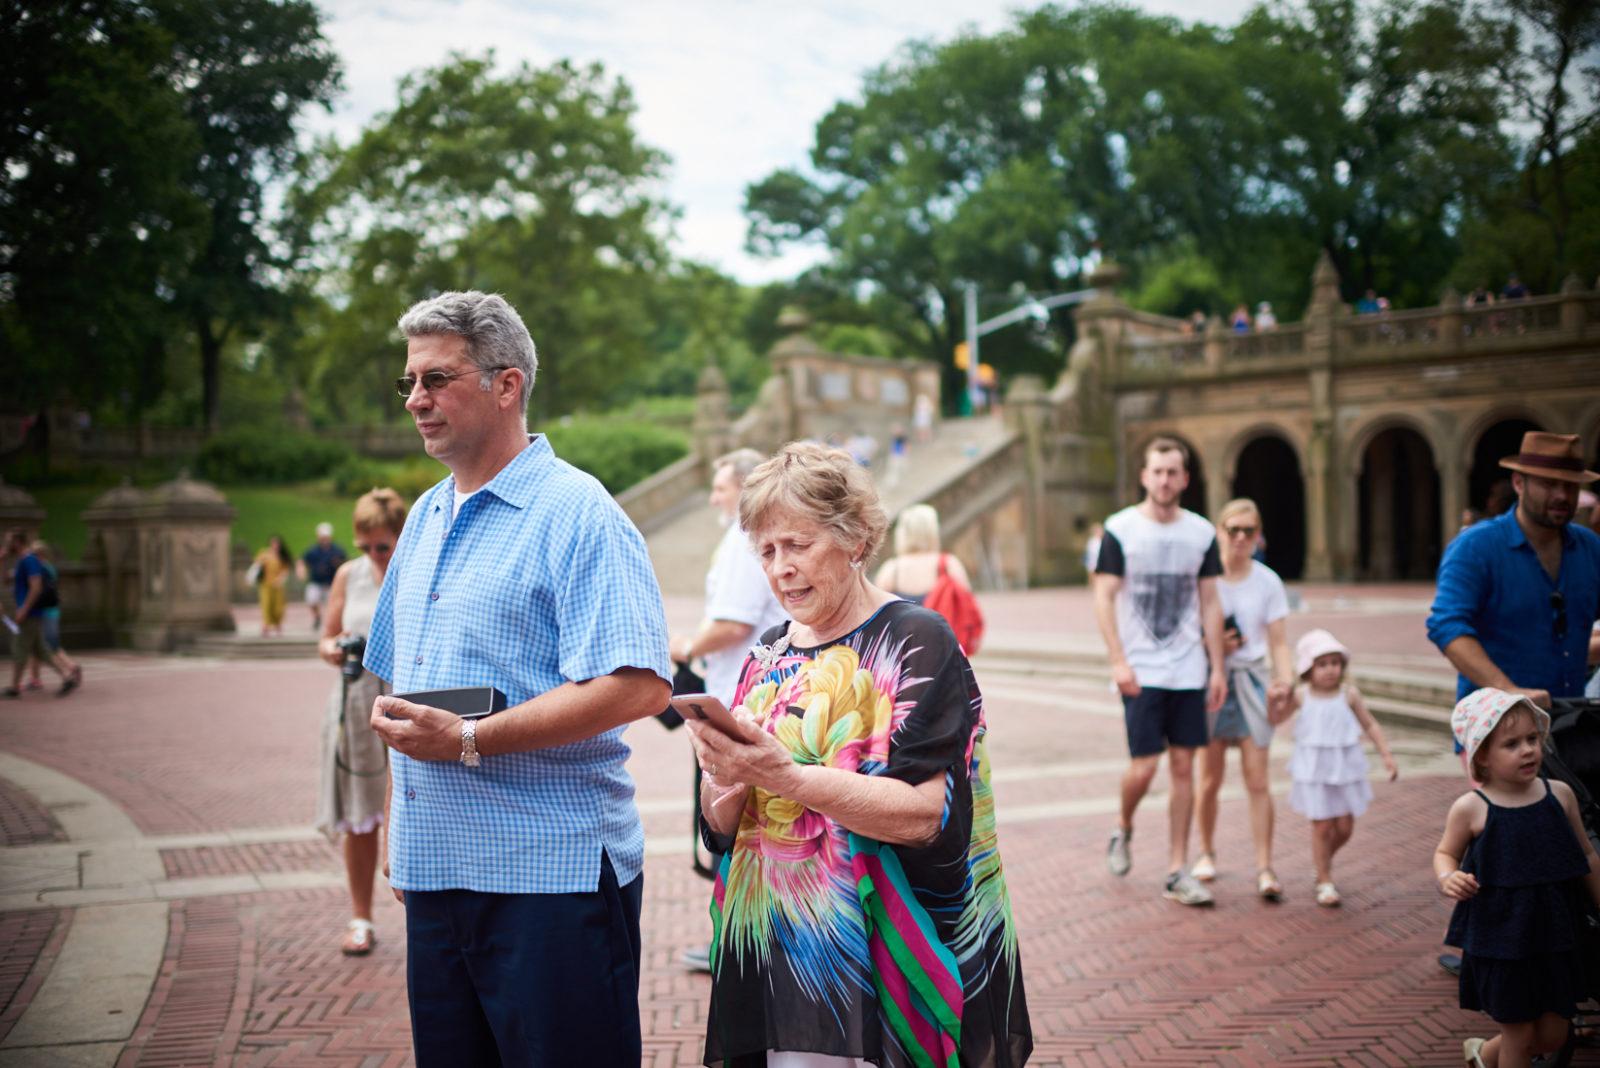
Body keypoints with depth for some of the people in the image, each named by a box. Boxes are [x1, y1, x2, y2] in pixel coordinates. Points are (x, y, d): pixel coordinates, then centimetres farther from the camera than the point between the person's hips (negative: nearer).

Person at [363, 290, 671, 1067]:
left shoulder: (573, 513, -10)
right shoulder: (424, 518, 15)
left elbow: (640, 685, -21)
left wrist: (469, 740, -22)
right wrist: (399, 829, 15)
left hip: (548, 875, -8)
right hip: (435, 870, 8)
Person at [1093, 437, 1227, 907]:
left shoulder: (1201, 532, 5)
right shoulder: (1120, 529, -5)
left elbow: (1209, 604, 9)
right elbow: (1104, 598, -6)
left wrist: (1217, 668, 5)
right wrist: (1118, 661, -15)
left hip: (1189, 671, 3)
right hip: (1141, 671, -3)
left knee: (1184, 766, 4)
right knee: (1144, 766, -6)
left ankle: (1177, 871, 12)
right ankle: (1123, 829, 26)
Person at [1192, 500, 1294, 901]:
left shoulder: (1267, 581, 2)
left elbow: (1278, 642, 3)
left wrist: (1285, 680, -14)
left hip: (1251, 680, 1)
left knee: (1258, 780, -5)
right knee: (1210, 778, 4)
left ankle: (1265, 868, -2)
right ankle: (1206, 851, 26)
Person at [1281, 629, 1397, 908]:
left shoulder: (1348, 694, -3)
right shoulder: (1301, 696, -5)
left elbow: (1369, 724, 7)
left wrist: (1387, 755, 3)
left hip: (1345, 769, 2)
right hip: (1313, 770, -2)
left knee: (1345, 827, 6)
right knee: (1322, 826, 0)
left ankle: (1324, 859, 36)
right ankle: (1325, 881, 13)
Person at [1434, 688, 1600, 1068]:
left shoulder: (1560, 794, -2)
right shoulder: (1471, 808, -12)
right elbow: (1445, 853, 3)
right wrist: (1447, 879, -19)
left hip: (1554, 938, 4)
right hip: (1499, 940, -4)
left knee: (1553, 1035, 13)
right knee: (1520, 1036, 6)